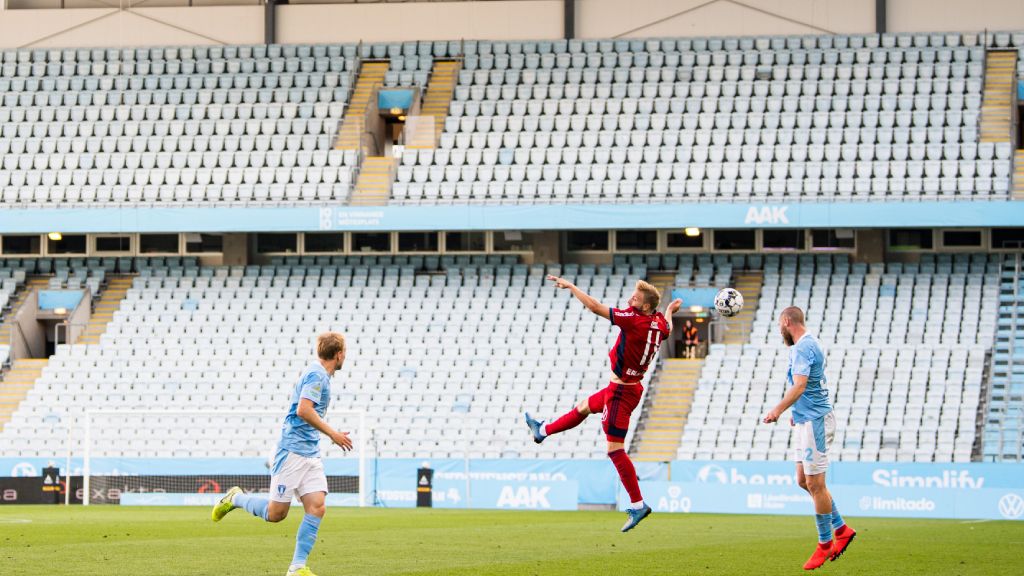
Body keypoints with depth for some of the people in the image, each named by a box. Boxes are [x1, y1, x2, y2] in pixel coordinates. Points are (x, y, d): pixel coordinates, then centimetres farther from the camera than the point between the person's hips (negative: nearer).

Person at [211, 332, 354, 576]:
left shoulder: (321, 375, 18)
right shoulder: (316, 374, -12)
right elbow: (303, 409, -24)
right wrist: (332, 434, -17)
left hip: (311, 454, 9)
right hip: (293, 451, -9)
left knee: (316, 508, -6)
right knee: (276, 513, -5)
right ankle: (236, 498, 21)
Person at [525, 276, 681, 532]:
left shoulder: (635, 320, -26)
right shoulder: (659, 323, -2)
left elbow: (595, 307, -23)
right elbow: (667, 328, 26)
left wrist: (570, 286, -11)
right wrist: (670, 310, 47)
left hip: (622, 392, -10)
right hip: (625, 387, 10)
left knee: (615, 449, -8)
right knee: (584, 407, 32)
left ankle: (638, 505, -7)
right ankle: (543, 431, 56)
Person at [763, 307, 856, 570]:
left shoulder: (803, 347, -16)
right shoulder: (807, 345, 16)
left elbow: (800, 385, -29)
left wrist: (778, 410, -36)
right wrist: (796, 412, 35)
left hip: (814, 421, -10)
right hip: (806, 420, 10)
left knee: (814, 484, -4)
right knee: (804, 480, 12)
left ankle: (825, 543, 3)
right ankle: (841, 528, 18)